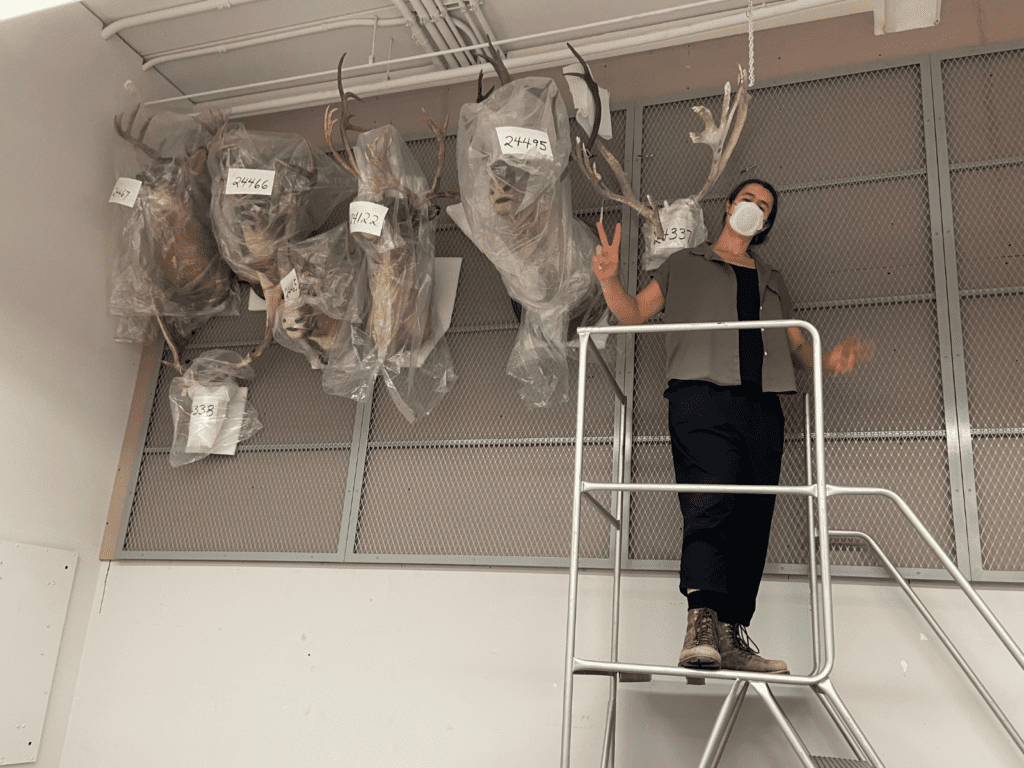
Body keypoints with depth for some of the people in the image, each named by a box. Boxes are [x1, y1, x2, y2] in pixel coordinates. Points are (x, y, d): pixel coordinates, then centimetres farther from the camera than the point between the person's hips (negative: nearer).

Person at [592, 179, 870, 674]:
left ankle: (732, 637, 0)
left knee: (752, 520, -2)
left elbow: (795, 343, 25)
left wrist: (826, 359, 2)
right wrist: (609, 279, -7)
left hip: (761, 408, 5)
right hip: (701, 397, -4)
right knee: (708, 504, -22)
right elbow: (634, 313, 13)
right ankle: (701, 623, -28)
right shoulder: (685, 265, 21)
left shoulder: (771, 281, 31)